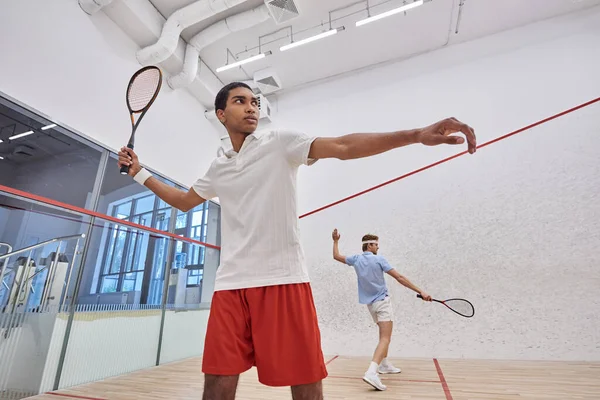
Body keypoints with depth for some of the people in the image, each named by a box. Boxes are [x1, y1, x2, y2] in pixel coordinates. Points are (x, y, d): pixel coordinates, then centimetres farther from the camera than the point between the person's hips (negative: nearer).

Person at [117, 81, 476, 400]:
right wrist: (139, 172, 30)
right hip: (231, 285, 4)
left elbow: (343, 147, -10)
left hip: (283, 280, -3)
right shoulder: (219, 168, 17)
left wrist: (417, 134, -21)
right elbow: (184, 202, 33)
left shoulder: (279, 142, 3)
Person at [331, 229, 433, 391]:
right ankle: (372, 372, -29)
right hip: (382, 301, -7)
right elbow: (399, 277, -14)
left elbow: (337, 256, 14)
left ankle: (384, 364, 36)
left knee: (384, 335, 26)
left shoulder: (356, 259, 1)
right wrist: (420, 292, -12)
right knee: (385, 338, -12)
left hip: (370, 304, 7)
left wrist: (336, 241, 24)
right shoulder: (379, 259, -12)